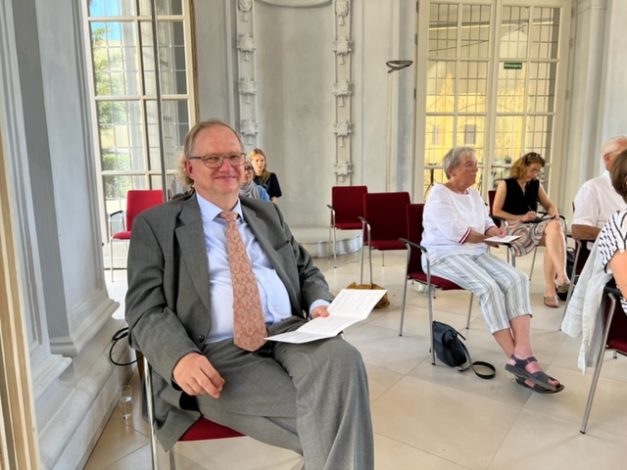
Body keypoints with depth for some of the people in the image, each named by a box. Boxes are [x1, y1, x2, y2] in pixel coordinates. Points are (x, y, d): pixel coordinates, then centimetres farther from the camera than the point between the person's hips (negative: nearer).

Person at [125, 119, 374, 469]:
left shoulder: (268, 214, 20)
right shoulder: (156, 225, 7)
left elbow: (307, 271, 23)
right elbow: (145, 309, -1)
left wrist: (320, 304, -1)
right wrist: (181, 357, -21)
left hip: (288, 333, 5)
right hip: (218, 352, -4)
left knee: (341, 358, -30)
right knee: (323, 417, -28)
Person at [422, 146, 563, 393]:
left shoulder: (473, 193, 17)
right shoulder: (438, 194, -8)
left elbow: (487, 223, 19)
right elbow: (455, 232, -18)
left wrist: (494, 231, -6)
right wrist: (486, 237, -4)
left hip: (476, 253, 8)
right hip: (445, 255, -7)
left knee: (516, 278, -20)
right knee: (488, 287, -31)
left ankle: (523, 353, -31)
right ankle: (518, 360, -25)